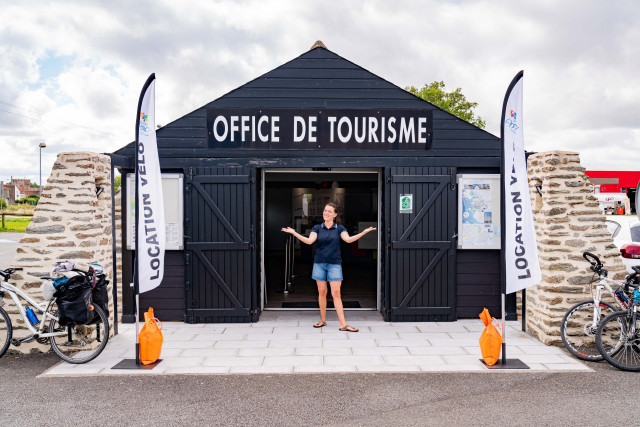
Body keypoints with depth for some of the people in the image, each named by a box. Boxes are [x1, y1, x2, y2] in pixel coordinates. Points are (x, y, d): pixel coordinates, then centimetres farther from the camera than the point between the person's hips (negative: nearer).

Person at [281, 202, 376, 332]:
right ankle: (323, 320, 21)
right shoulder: (317, 228, 6)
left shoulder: (339, 228, 3)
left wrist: (364, 232, -23)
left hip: (334, 264, -2)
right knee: (322, 292, 7)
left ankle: (343, 324, -5)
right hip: (319, 263, 2)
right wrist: (294, 233, -19)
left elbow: (348, 239, -12)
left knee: (336, 294, -6)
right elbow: (309, 241, -8)